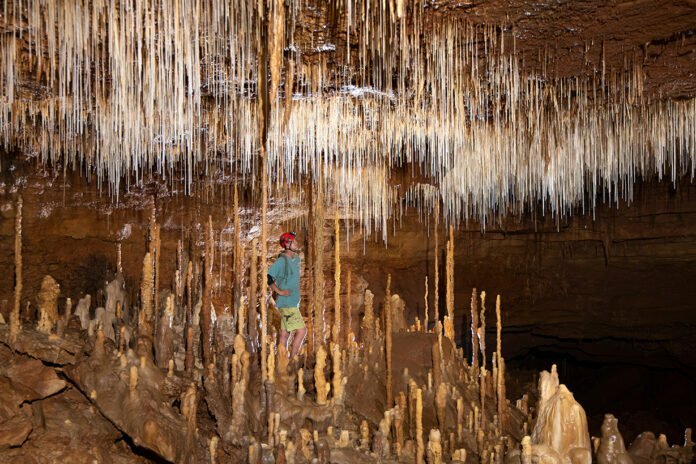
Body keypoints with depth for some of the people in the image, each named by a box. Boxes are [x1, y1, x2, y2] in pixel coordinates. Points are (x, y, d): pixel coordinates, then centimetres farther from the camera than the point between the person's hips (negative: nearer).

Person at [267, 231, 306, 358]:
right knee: (301, 330, -10)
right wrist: (279, 291, -19)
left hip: (293, 303, 8)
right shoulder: (281, 260, -16)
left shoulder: (296, 258, 12)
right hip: (287, 303, -8)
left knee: (285, 334, 10)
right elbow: (268, 276, -23)